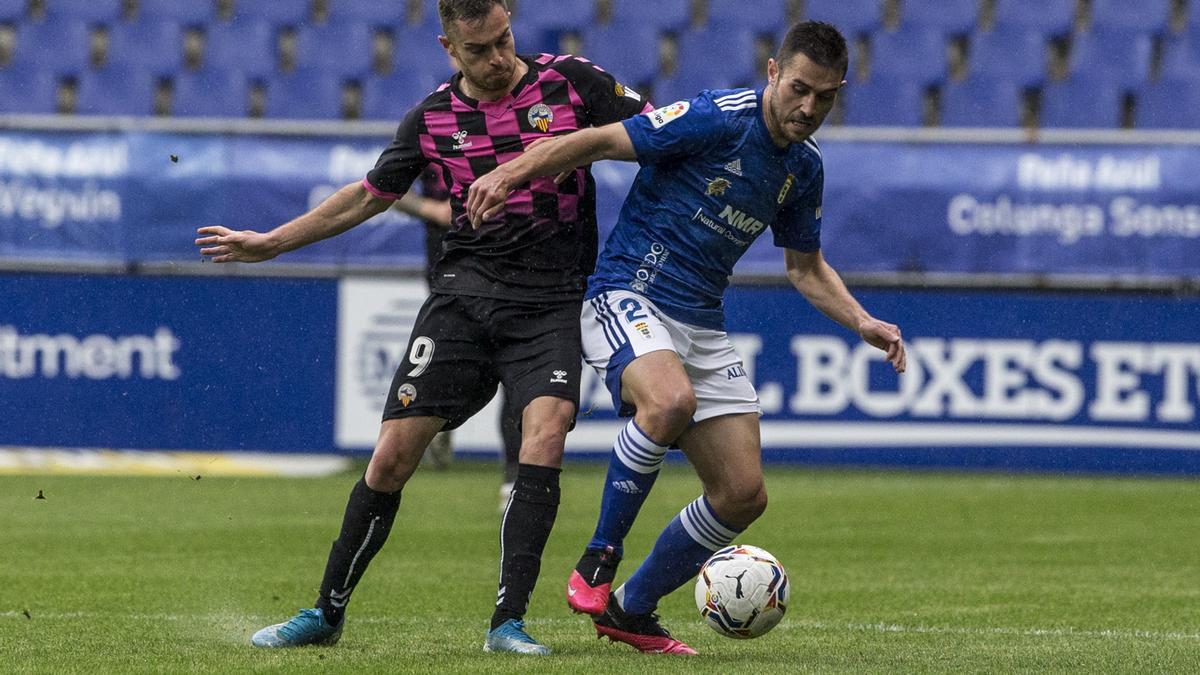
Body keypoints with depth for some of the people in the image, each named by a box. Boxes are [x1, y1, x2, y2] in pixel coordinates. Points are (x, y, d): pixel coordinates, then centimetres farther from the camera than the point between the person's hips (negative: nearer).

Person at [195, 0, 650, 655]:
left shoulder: (572, 82, -1)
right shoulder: (432, 117, 6)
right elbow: (370, 195, 19)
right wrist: (270, 243, 23)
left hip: (549, 305, -2)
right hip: (464, 291, 2)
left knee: (545, 432, -25)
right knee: (393, 454, -4)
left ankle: (508, 621, -19)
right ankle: (328, 611, 12)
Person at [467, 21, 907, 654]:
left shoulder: (803, 167, 8)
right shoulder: (718, 119, -15)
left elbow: (806, 268, 22)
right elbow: (601, 141, -17)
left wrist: (864, 324, 7)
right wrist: (511, 173, -29)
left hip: (702, 325, 8)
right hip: (627, 294, -7)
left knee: (743, 495, 1)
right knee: (670, 399, -39)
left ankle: (631, 610, 19)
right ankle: (598, 559, -20)